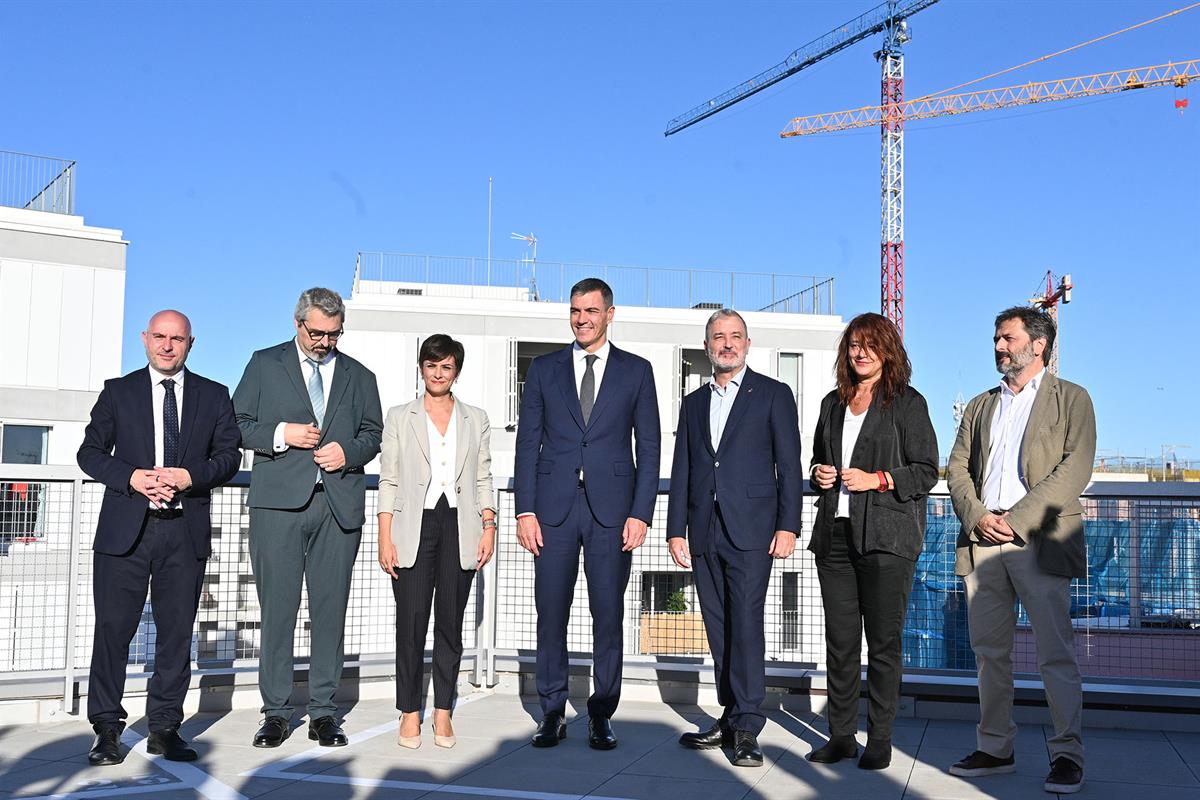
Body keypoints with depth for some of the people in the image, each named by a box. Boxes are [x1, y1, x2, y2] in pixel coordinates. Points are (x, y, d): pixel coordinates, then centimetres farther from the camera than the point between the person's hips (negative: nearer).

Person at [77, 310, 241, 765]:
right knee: (114, 627, 0)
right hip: (125, 528, -1)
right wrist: (132, 477, -12)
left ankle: (164, 728, 14)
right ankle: (106, 728, 11)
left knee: (177, 632, 5)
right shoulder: (118, 391, 10)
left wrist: (190, 476, -12)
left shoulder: (213, 396, 11)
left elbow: (229, 455, 6)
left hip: (186, 530, 1)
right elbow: (90, 451, 5)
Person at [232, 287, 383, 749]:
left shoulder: (359, 377, 16)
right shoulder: (265, 364, 11)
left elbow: (373, 434, 18)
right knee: (278, 607, 0)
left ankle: (323, 712, 10)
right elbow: (237, 425, 7)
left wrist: (348, 451, -3)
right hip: (279, 502, -1)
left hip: (340, 503, 2)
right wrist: (281, 433, -9)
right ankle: (276, 712, 8)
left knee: (330, 609, 3)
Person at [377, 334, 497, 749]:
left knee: (451, 621, 4)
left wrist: (489, 527, 0)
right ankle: (410, 711, 9)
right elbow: (388, 481, 4)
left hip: (459, 528, 2)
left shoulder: (475, 419, 13)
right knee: (411, 620, -3)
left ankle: (443, 712, 13)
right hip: (414, 528, -1)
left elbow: (483, 480, 12)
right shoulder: (400, 418, 8)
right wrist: (385, 538, -3)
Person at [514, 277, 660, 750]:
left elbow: (649, 448, 5)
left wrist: (641, 513, -4)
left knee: (608, 615, 3)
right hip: (554, 507, 1)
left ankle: (601, 716, 14)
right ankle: (552, 714, 14)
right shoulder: (544, 369, 9)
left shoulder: (636, 371, 7)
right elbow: (527, 443, 7)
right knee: (550, 614, 3)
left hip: (611, 509, -1)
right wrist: (525, 511, -2)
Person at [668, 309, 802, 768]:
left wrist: (788, 525, -9)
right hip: (704, 534, 5)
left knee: (746, 625, -10)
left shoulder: (773, 395, 4)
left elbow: (789, 466, -1)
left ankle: (747, 729, -5)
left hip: (750, 529, -5)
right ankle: (731, 720, 16)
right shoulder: (694, 403, 17)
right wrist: (675, 530, 8)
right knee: (719, 629, 8)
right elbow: (681, 471, 15)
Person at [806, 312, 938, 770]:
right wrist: (818, 474, 6)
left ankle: (880, 738, 9)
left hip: (886, 536, -5)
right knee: (839, 639, 7)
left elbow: (926, 471, -3)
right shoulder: (834, 403, 17)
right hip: (835, 533, 5)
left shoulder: (907, 403, 0)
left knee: (884, 641, 0)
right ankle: (840, 734, 14)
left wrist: (876, 479, -15)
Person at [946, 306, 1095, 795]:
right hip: (981, 542, 5)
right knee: (990, 653, 7)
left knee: (1056, 654, -4)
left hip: (1040, 542, -5)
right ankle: (994, 749, 14)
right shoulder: (980, 406, 21)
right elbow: (957, 468, 13)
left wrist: (1018, 519, -14)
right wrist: (977, 516, -6)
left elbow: (1076, 468, -6)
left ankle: (1068, 755, 4)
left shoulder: (1071, 399, 6)